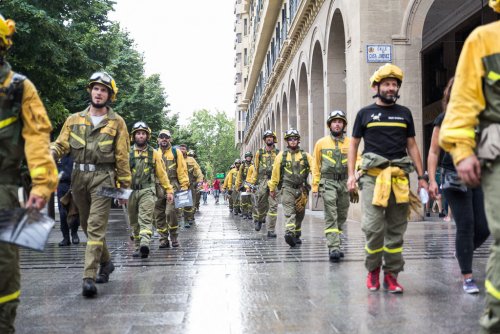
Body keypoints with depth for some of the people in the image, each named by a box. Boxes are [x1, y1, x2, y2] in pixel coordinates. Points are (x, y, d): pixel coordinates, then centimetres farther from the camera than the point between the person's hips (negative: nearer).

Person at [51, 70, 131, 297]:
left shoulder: (116, 122, 3)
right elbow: (61, 144, 6)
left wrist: (125, 186, 0)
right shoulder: (74, 119, 12)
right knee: (87, 226, 15)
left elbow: (122, 158, 2)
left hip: (102, 178, -4)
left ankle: (89, 277, -13)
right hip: (79, 177, 5)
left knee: (96, 227, -11)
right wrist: (49, 153, -17)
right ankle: (106, 262, 35)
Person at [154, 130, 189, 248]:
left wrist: (184, 185, -6)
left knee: (171, 212, -14)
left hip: (173, 187, -3)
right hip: (158, 188, 3)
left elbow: (182, 170, 3)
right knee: (159, 215, 4)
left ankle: (174, 237, 3)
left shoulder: (176, 152, 8)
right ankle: (163, 239, 13)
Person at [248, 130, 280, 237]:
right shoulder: (259, 152, 12)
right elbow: (256, 168, 11)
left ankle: (271, 230, -4)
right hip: (262, 180, 0)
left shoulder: (278, 153, 11)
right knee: (261, 204, -1)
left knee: (273, 206, -6)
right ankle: (259, 220, 31)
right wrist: (253, 182, 5)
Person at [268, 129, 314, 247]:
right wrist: (272, 188, 12)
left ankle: (296, 235, 27)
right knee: (289, 212, -17)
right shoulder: (281, 156, 7)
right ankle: (289, 233, -32)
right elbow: (275, 173, 11)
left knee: (300, 214, 12)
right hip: (287, 188, -2)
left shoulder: (306, 156, 9)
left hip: (301, 189, 2)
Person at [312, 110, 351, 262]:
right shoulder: (321, 143, 4)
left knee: (342, 216, 11)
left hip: (344, 183, 3)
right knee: (331, 216, -10)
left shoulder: (350, 143, 6)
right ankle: (333, 248, -13)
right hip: (328, 182, -3)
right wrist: (315, 187, 3)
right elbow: (316, 167, 7)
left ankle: (334, 242, 27)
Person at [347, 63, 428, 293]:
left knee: (396, 228, 4)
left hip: (400, 176, 3)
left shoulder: (404, 113, 15)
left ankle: (391, 274, 13)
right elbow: (353, 145, 11)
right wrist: (351, 174, 0)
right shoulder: (365, 113, 9)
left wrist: (421, 177, 10)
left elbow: (412, 146, 17)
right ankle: (373, 269, 10)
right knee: (373, 226, -10)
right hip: (373, 175, -3)